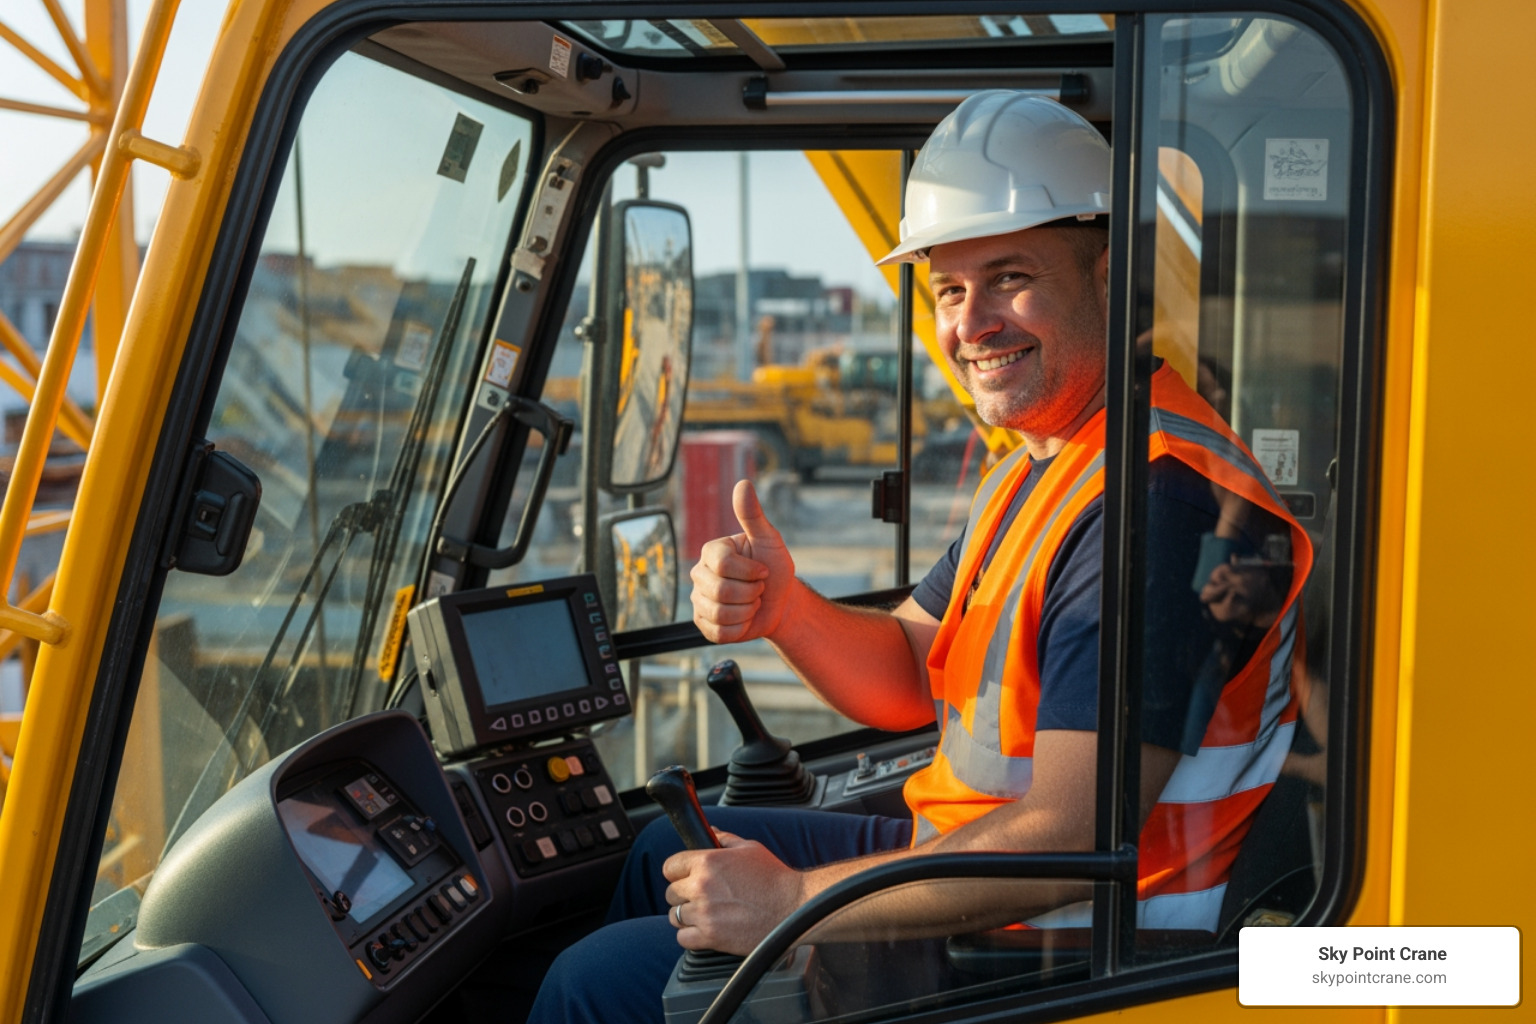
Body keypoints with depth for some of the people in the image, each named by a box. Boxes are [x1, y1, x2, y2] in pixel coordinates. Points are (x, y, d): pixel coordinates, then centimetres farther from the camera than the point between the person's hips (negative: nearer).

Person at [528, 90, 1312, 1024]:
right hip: (967, 866, 10)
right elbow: (907, 681, 11)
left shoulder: (1159, 500, -26)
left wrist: (791, 901, -25)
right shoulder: (1039, 467, 9)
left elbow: (1075, 837, -32)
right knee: (668, 854, 25)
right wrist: (782, 608, -11)